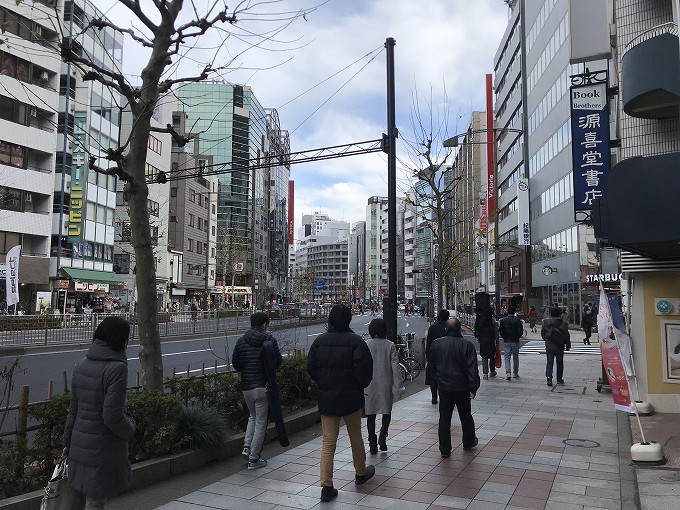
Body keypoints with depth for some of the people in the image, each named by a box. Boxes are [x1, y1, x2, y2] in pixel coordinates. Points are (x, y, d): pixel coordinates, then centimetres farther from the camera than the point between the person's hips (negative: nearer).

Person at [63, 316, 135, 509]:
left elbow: (73, 409, 11)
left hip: (80, 445, 7)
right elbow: (112, 416, -22)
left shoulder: (81, 365, 3)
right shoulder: (117, 368, -21)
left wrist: (68, 441, 21)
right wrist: (130, 428, -2)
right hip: (104, 448, -7)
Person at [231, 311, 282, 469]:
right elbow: (278, 361, -7)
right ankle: (254, 458, 8)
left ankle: (247, 446, 11)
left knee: (253, 416, 26)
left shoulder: (241, 341, 4)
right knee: (261, 421, 5)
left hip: (246, 386, 5)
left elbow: (235, 363, 4)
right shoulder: (269, 340, -8)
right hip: (262, 386, -4)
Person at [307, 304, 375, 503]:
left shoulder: (319, 341, -2)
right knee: (355, 437, 18)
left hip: (326, 399, 2)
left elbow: (311, 368, 3)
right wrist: (361, 386, 3)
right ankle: (361, 473, 37)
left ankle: (326, 486, 3)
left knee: (328, 443, 6)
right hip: (351, 398, -2)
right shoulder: (356, 341, -13)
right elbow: (364, 370, -17)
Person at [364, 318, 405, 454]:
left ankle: (372, 444, 12)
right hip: (386, 384, 0)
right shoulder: (390, 345, -6)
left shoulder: (366, 345, -7)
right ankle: (382, 437, 3)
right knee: (387, 411, 18)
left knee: (371, 414, 11)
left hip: (370, 385, 0)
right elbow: (395, 367, -5)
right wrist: (398, 386, 0)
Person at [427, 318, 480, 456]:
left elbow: (431, 364, 7)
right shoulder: (467, 345, -11)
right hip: (462, 388, -1)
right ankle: (468, 442, 36)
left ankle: (445, 449, 9)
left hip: (444, 388, 1)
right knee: (466, 416, 19)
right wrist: (473, 388, -9)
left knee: (444, 418, 7)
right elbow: (472, 369, -14)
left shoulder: (436, 344, -4)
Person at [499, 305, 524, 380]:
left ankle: (508, 372, -14)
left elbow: (500, 331, -1)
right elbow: (521, 331, -8)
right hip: (515, 342, -1)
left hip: (506, 342, 1)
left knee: (507, 357, 3)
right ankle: (515, 373, 20)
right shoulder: (517, 320, -9)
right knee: (515, 357, 13)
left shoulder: (503, 320, -3)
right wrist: (517, 337, 10)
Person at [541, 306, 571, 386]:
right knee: (560, 363, 13)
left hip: (549, 346, 1)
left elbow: (542, 334, 5)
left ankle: (549, 376, -14)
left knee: (549, 362, 5)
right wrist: (568, 345, 8)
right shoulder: (562, 323, -10)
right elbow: (566, 335, -4)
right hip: (560, 347, -1)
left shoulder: (545, 322, -4)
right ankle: (559, 379, 20)